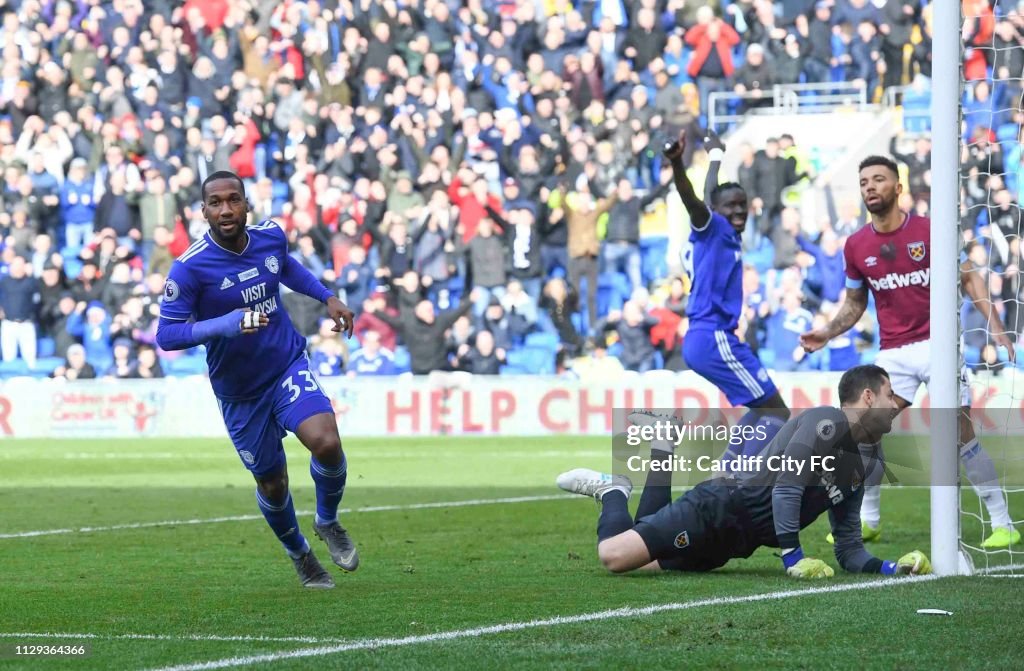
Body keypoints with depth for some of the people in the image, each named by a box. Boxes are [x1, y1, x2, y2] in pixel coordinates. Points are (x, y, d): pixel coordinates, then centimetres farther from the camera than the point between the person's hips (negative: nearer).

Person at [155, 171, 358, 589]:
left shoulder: (271, 237, -6)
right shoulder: (190, 268, -21)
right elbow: (166, 335, -21)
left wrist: (327, 298, 12)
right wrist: (224, 325, -33)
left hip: (289, 367, 2)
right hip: (239, 391, -2)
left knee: (326, 443, -22)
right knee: (271, 484, 8)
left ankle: (327, 523, 8)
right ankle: (299, 554, 39)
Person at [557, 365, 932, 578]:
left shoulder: (855, 472, 15)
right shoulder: (826, 422, -13)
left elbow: (849, 550, 15)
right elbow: (785, 489, -21)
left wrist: (889, 568, -4)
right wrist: (793, 558, -23)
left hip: (732, 541, 9)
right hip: (719, 509, -9)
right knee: (614, 556, -20)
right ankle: (614, 492, 10)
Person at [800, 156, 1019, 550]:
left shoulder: (928, 231, -6)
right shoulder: (856, 247, 3)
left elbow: (968, 279, 2)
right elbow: (855, 303, 17)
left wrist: (995, 326, -9)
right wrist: (826, 334, 1)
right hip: (893, 354, 4)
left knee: (960, 432, -11)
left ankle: (1002, 523, -5)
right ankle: (867, 521, 13)